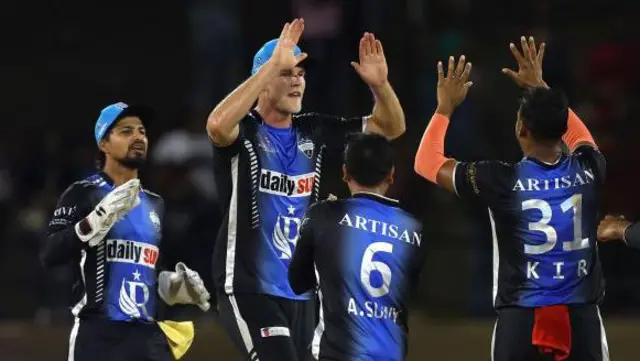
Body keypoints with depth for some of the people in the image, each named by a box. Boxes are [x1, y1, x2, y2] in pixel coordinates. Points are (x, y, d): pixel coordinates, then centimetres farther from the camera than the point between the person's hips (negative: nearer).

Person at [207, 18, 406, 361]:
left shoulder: (314, 132, 10)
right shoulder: (243, 131, -8)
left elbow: (390, 127, 12)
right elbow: (217, 125, -33)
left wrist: (380, 84, -9)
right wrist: (273, 64, -34)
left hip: (301, 292, 7)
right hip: (249, 290, -7)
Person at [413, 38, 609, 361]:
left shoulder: (502, 181, -8)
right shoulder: (586, 171, 0)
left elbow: (426, 163, 8)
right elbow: (579, 135, 29)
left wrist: (445, 107, 20)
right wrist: (540, 88, 36)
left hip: (521, 321, -2)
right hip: (581, 320, 2)